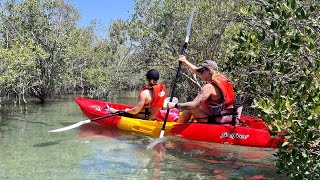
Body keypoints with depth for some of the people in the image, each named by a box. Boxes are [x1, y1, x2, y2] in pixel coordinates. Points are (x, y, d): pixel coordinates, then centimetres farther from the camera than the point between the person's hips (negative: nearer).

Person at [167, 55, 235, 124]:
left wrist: (175, 105, -19)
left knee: (189, 109, 3)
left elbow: (194, 105, -27)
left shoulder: (209, 87, -22)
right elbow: (197, 71, 13)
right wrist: (185, 62, 16)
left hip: (215, 120, -9)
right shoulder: (221, 78, 3)